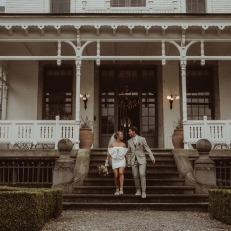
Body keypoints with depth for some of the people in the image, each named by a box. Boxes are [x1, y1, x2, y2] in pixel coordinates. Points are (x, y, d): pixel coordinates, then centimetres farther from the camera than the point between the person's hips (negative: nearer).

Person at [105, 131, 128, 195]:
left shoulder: (123, 144, 7)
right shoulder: (112, 144, 4)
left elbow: (126, 154, 8)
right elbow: (109, 153, 6)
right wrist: (106, 161, 1)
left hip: (122, 160, 0)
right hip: (114, 161, 0)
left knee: (121, 173, -23)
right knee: (116, 176, -4)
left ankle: (121, 189, -25)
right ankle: (117, 190, 13)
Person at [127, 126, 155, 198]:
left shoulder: (142, 139, -3)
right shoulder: (129, 141, 8)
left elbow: (148, 149, -4)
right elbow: (129, 152, 14)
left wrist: (152, 158, -11)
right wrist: (128, 162, 11)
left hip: (141, 160, -3)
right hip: (134, 161, 3)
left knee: (142, 175, -16)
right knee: (135, 176, 2)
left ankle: (143, 192, -10)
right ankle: (138, 191, 18)